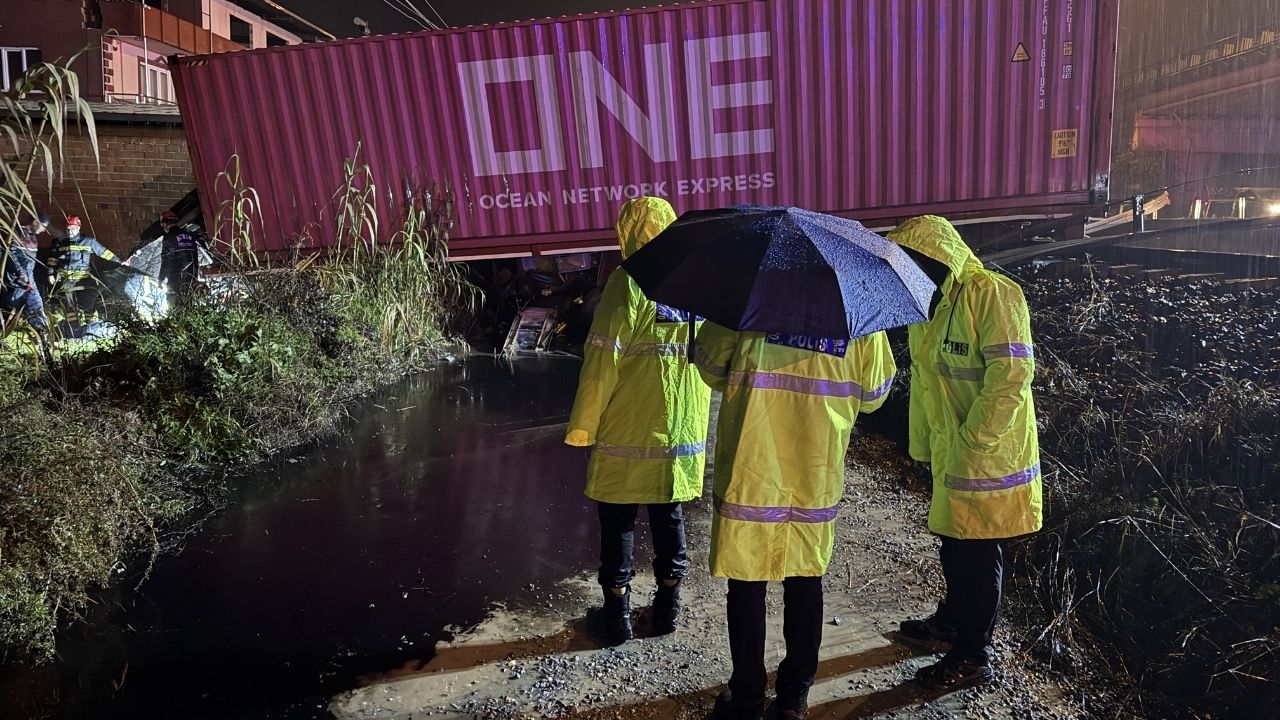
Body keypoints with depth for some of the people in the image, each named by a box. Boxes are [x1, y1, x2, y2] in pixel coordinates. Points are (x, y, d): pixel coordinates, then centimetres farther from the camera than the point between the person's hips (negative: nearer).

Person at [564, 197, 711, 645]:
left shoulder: (627, 283, -13)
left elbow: (602, 363, -16)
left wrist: (583, 427, -8)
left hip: (627, 430, -5)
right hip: (683, 431, 5)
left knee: (618, 522, 8)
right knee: (669, 517, 17)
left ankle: (617, 610, 17)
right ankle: (668, 604, 27)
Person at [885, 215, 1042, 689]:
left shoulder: (992, 294, -18)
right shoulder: (927, 302, 10)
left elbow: (1012, 374, -25)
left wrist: (970, 443, -21)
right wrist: (924, 446, 16)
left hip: (987, 455, -8)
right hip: (949, 453, 8)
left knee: (978, 551, 3)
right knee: (954, 540, 22)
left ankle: (973, 657, 18)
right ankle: (954, 618, 43)